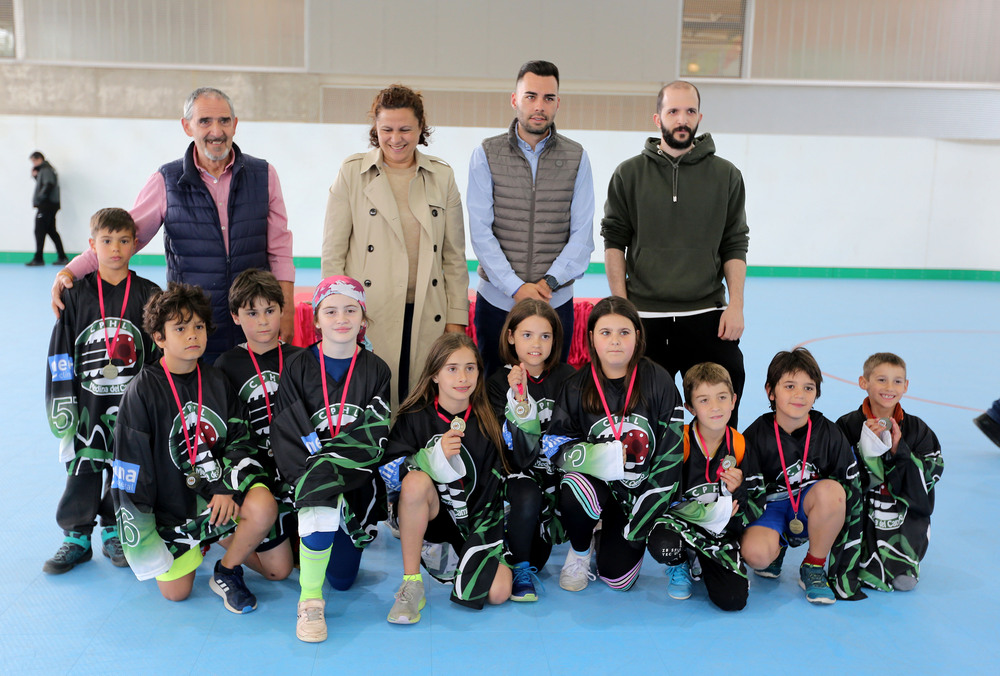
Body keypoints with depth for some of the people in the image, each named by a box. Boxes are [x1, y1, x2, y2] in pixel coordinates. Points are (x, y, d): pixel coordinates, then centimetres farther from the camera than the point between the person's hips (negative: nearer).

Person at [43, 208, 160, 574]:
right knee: (82, 469, 4)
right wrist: (62, 405, -3)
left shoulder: (148, 295, 0)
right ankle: (77, 537, 21)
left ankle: (115, 533, 25)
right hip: (87, 404, 0)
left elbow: (160, 354, 3)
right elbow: (60, 353, 2)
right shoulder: (76, 293, 0)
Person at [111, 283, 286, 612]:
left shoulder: (217, 382, 1)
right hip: (174, 501, -2)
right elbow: (130, 465, -9)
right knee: (175, 592, -7)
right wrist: (140, 539, -9)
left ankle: (226, 571, 0)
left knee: (264, 506, -29)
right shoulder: (144, 390, -10)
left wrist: (227, 489, -16)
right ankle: (196, 544, 28)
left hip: (224, 486, 2)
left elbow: (241, 439, 2)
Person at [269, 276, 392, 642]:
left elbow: (373, 439, -8)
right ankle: (309, 599, -21)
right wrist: (311, 477, -20)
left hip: (358, 478, 1)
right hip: (308, 475, -1)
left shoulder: (376, 371, -1)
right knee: (322, 489, -37)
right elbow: (286, 435, -6)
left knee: (342, 578, 1)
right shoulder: (298, 367, -2)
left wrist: (322, 459, -19)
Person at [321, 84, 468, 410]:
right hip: (369, 317, -2)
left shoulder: (442, 176, 9)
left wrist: (456, 320, 6)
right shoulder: (352, 172, 3)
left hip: (427, 317, 2)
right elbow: (332, 253, 3)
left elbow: (454, 256, 11)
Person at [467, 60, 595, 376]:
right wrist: (515, 287, -15)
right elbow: (480, 231, -6)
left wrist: (548, 282, -13)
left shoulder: (576, 158, 4)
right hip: (497, 299, 0)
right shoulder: (486, 154, 1)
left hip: (556, 300, 1)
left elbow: (582, 234, 0)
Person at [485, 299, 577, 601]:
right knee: (528, 497, -32)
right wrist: (520, 399, -29)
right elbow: (519, 454, -16)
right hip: (518, 471, -4)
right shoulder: (499, 382, -5)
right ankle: (520, 568, -8)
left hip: (556, 467, 4)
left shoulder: (566, 377, 2)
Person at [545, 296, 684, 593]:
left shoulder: (658, 381, -8)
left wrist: (644, 518, -12)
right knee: (574, 494, -36)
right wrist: (602, 456, -26)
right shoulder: (576, 387, -4)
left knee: (617, 577, -12)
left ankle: (612, 536, 24)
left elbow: (670, 455, -8)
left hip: (641, 489, 0)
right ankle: (579, 551, -2)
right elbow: (556, 448, -6)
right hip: (596, 483, 0)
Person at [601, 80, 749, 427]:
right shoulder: (629, 174, 6)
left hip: (707, 316, 1)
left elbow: (735, 246, 8)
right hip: (645, 317, 0)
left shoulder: (726, 175, 8)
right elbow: (614, 242, 5)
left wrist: (736, 306, -2)